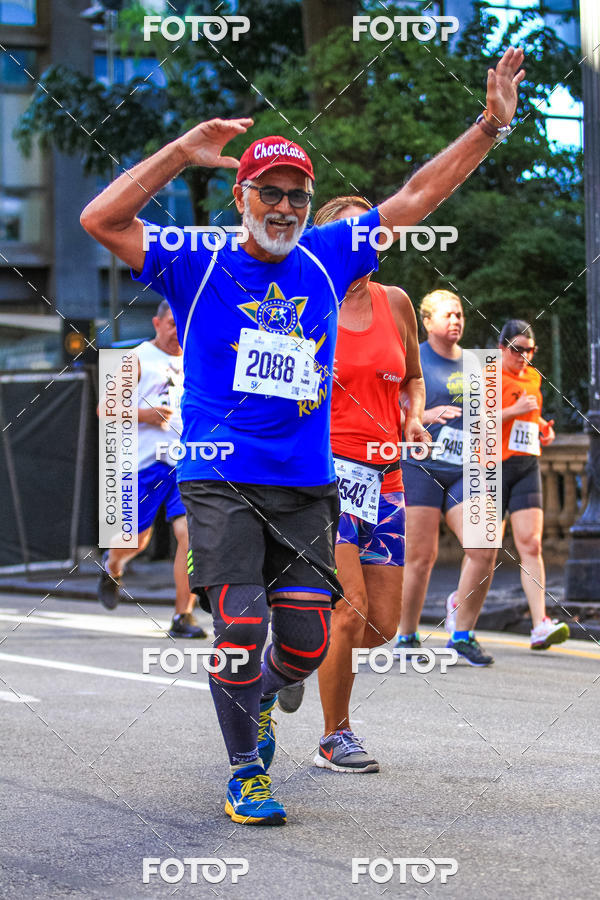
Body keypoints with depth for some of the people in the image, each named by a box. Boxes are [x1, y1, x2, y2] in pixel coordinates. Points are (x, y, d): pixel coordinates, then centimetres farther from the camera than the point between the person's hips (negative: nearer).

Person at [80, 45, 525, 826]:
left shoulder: (327, 260, 9)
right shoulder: (196, 267, 1)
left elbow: (416, 199, 12)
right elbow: (101, 220, -10)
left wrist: (490, 126, 6)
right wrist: (182, 152, -15)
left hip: (306, 489, 3)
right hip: (220, 485, -3)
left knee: (306, 644, 0)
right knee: (241, 627, -13)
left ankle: (257, 700, 35)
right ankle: (246, 770, 8)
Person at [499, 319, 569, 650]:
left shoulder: (533, 377, 14)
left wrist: (544, 427, 13)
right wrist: (514, 411, -22)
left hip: (527, 468, 5)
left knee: (531, 544, -9)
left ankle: (540, 626, -17)